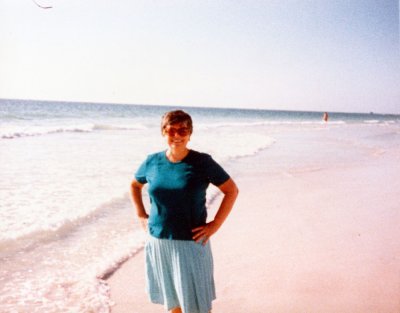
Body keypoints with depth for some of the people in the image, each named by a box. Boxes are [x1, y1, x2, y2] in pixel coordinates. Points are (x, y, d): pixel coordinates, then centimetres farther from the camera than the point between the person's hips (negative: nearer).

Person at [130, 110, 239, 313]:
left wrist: (215, 225, -10)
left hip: (191, 242, -3)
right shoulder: (152, 162, 0)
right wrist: (141, 215, 9)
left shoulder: (202, 162, -10)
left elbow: (232, 191, -5)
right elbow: (135, 185, 19)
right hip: (158, 241, 4)